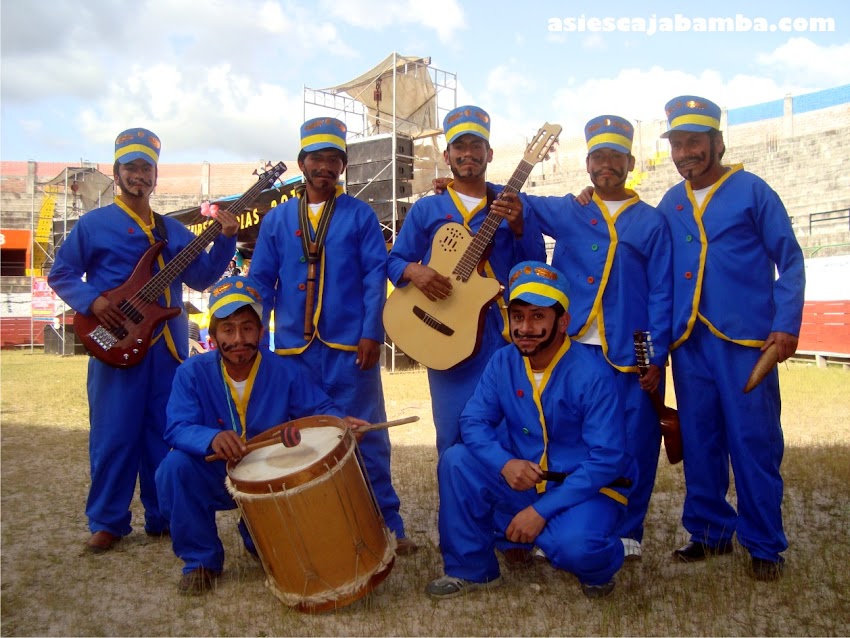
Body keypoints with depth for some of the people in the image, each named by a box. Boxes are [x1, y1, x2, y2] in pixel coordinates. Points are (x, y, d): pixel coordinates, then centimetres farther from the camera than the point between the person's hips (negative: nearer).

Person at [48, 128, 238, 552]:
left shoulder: (173, 230, 15)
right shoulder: (92, 225, 4)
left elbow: (201, 278, 7)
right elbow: (60, 274, 4)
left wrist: (226, 239, -5)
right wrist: (91, 300, -13)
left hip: (168, 345, 4)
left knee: (166, 433, 7)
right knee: (113, 434, 1)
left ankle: (163, 516, 19)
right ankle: (107, 521, 14)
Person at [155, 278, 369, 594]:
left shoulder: (286, 371, -8)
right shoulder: (192, 373, -11)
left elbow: (320, 408, -7)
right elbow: (178, 428, -20)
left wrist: (340, 422, -32)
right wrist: (212, 438, -43)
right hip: (214, 480, -1)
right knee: (174, 467, -29)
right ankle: (200, 560, -3)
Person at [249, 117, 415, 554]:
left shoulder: (360, 215, 5)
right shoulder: (277, 219, 11)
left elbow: (375, 277, -2)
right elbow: (261, 282, 9)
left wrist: (371, 334, -11)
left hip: (350, 347, -2)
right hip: (294, 349, 3)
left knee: (367, 436, 3)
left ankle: (386, 523, 14)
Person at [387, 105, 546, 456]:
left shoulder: (513, 202, 9)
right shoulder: (426, 209, 8)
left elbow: (536, 265, 2)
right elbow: (394, 260, 7)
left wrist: (517, 226, -15)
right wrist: (414, 271, -15)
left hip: (505, 329, 1)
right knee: (455, 434, 3)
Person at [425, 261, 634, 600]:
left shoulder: (592, 374, -22)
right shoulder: (503, 362, -6)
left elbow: (606, 459, -23)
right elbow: (473, 421, -4)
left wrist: (541, 510, -26)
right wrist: (505, 463, -26)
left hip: (589, 487, -5)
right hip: (522, 479, 5)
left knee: (574, 546, -34)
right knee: (456, 460, -15)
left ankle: (598, 567, 7)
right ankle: (472, 569, 2)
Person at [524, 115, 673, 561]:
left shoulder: (651, 222, 8)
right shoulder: (564, 212, 13)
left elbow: (661, 293, 3)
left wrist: (656, 356, -5)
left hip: (633, 356, -1)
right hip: (576, 349, 1)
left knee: (636, 445, 2)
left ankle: (628, 533, 20)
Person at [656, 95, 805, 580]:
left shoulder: (751, 190, 0)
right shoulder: (670, 204, 13)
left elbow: (790, 260, -1)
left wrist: (786, 325, -10)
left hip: (746, 338, -4)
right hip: (689, 340, 4)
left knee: (754, 441, 0)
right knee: (699, 440, 9)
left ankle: (765, 544, 14)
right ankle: (710, 531, 24)